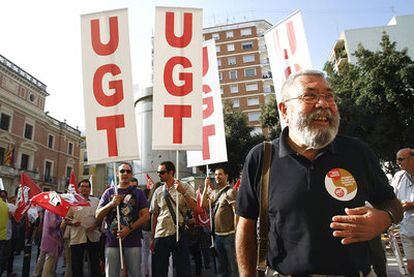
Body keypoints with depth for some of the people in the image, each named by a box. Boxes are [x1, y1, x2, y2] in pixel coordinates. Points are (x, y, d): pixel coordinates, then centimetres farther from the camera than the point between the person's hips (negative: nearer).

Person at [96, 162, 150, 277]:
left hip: (133, 241, -1)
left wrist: (130, 228, -11)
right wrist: (111, 204, -10)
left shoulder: (138, 193, 7)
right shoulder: (109, 192, 10)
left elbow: (146, 216, 1)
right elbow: (98, 216, 7)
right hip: (112, 241, 1)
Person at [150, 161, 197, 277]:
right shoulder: (158, 191, 8)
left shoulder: (185, 187, -2)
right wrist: (152, 238, 9)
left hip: (179, 233, -3)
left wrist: (183, 192, -24)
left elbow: (194, 208, -11)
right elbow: (154, 215, 9)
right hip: (160, 235, 3)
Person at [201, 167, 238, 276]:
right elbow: (203, 205, 0)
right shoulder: (214, 192, 9)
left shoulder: (230, 191, -11)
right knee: (220, 265, 18)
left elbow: (236, 213, -14)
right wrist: (206, 187, -5)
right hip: (217, 234, 7)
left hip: (229, 234, -7)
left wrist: (236, 232, -17)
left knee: (233, 265, 4)